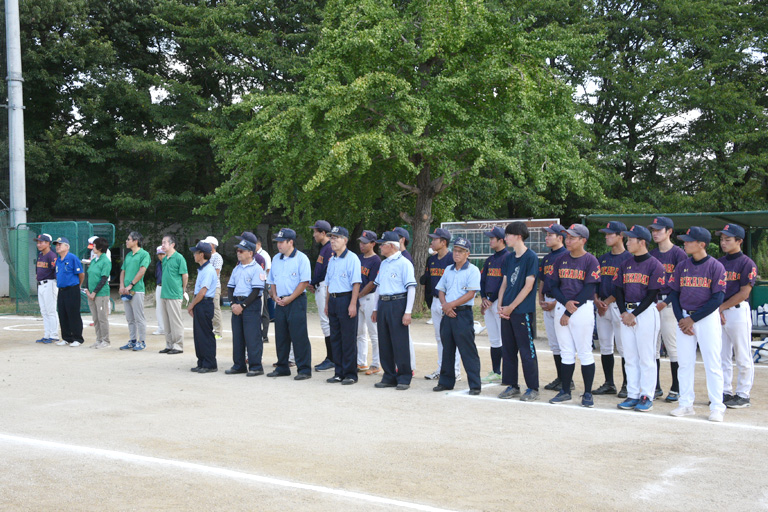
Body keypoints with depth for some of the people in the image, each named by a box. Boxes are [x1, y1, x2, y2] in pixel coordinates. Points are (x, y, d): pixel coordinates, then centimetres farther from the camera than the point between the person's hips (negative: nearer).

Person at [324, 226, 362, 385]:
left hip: (346, 299, -8)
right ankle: (339, 373, 17)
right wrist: (327, 303, 18)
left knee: (348, 339, -4)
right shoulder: (332, 260, 17)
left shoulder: (352, 258, -8)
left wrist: (353, 304, -19)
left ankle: (350, 373, 3)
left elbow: (356, 283, -13)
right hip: (333, 300, 8)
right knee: (335, 338, 10)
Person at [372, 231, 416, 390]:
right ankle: (389, 377, 18)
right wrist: (375, 309, 20)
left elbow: (411, 288, -12)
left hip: (398, 304, -8)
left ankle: (404, 378, 3)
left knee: (400, 343, -5)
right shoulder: (383, 264, 17)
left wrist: (408, 312, -17)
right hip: (383, 304, 8)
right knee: (384, 343, 9)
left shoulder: (404, 263, -8)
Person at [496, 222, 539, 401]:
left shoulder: (531, 257, -8)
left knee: (527, 351, -3)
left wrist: (511, 307, -13)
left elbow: (528, 285, -13)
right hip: (506, 311, 8)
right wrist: (499, 304, 1)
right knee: (508, 350, 11)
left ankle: (532, 388, 5)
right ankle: (512, 386, 20)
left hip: (523, 311, -8)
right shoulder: (509, 259, 14)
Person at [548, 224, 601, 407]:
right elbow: (554, 286, 9)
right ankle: (565, 391, 16)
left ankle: (588, 393, 6)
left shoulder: (591, 261, -6)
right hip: (562, 308, 5)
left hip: (583, 308, -5)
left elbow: (589, 290, -11)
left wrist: (570, 312, -12)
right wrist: (566, 303, -10)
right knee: (566, 352, 9)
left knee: (585, 352, -2)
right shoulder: (562, 260, 10)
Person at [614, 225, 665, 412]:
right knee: (629, 357, 8)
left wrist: (634, 313, -14)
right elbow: (618, 289, 11)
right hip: (626, 313, 6)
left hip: (646, 312, -6)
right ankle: (633, 395, 15)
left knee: (646, 357, -2)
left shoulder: (654, 265, -7)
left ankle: (647, 396, 5)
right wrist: (624, 312, -3)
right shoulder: (625, 264, 13)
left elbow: (651, 294, -11)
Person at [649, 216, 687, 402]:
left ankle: (676, 389, 4)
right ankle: (655, 387, 17)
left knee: (673, 347, -4)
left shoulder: (678, 254, -4)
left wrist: (665, 303, -15)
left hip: (670, 304, -6)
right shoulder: (652, 254, 14)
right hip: (651, 303, 6)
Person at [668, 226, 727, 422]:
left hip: (708, 318, -4)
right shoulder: (682, 266, 7)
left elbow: (717, 299, -11)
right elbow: (674, 294, 9)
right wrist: (681, 320, -4)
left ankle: (717, 407, 4)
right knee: (685, 363, 6)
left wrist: (693, 319, -13)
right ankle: (686, 404, 14)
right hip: (684, 319, 5)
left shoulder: (716, 266, -7)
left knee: (713, 364, -2)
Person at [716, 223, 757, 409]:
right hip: (718, 312, 7)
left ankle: (743, 395, 6)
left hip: (738, 312, -6)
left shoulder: (747, 263, -6)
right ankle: (725, 392, 18)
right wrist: (717, 310, -2)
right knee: (722, 356, 10)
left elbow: (744, 293, -12)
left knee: (742, 357, -1)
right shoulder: (718, 263, 13)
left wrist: (721, 307, -11)